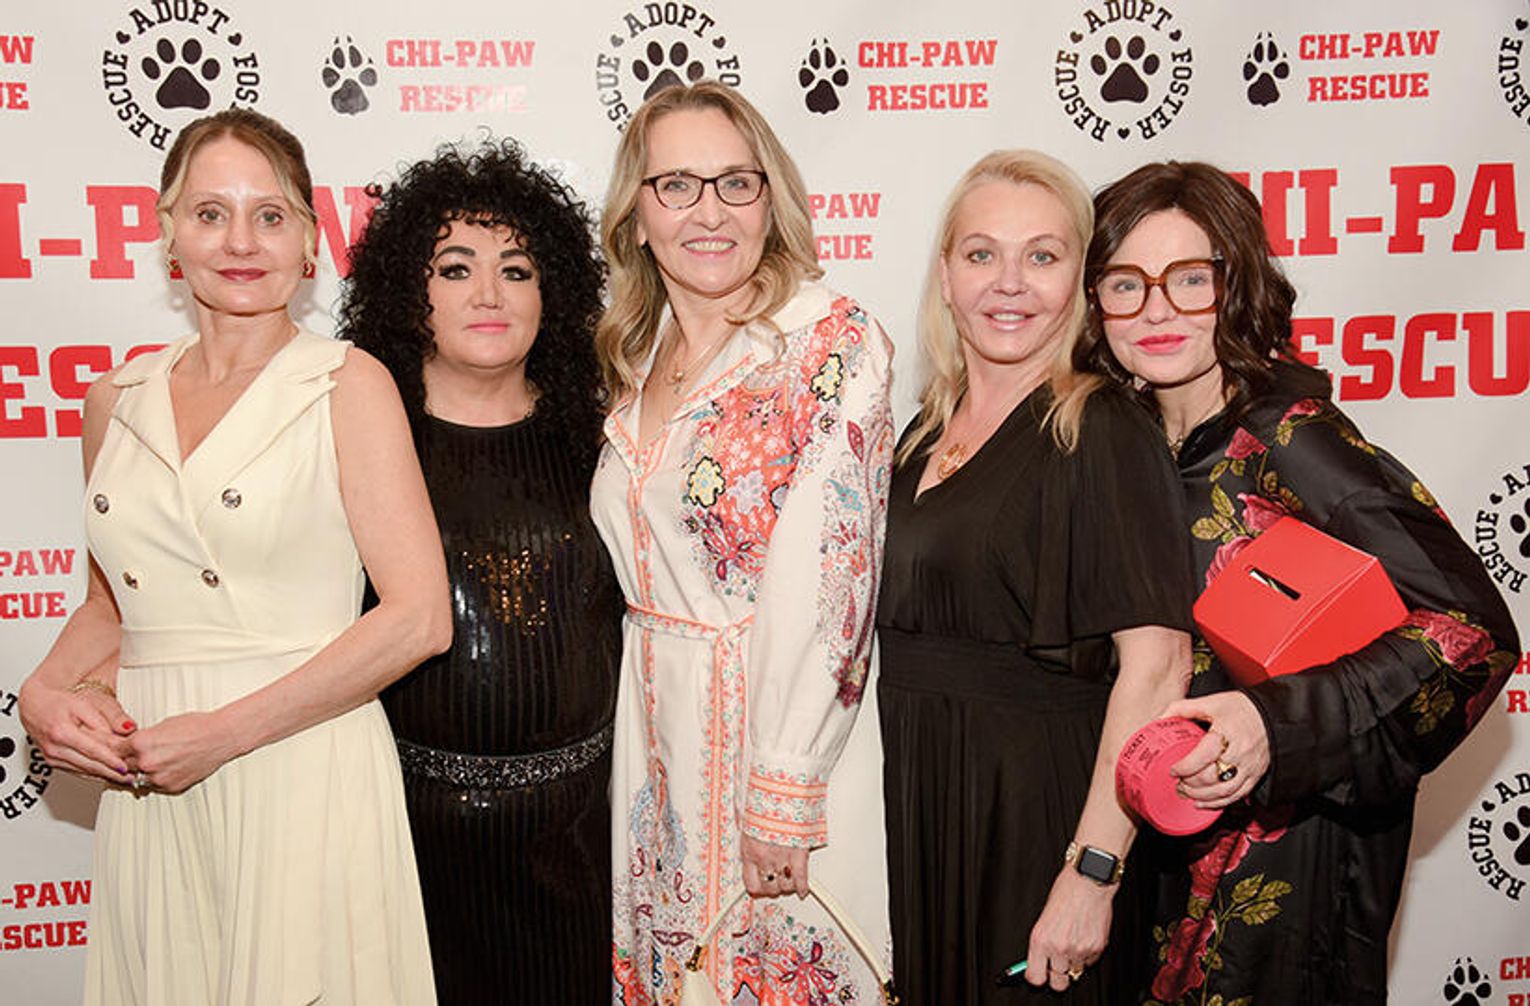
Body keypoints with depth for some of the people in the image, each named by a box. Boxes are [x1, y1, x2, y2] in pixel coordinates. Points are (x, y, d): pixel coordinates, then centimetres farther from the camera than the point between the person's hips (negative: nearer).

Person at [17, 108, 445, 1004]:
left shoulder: (348, 384, -5)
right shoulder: (119, 402, 10)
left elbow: (420, 618, -12)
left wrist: (222, 732, -13)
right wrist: (46, 691, 2)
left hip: (306, 776, -4)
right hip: (147, 796, 4)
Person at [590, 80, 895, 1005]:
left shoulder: (834, 342, -12)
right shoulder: (638, 357, 8)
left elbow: (826, 573, -18)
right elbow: (638, 567, 12)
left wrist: (783, 792, -18)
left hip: (779, 712, -6)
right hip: (654, 715, 6)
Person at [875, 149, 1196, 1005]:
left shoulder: (1103, 434, -15)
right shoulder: (931, 429, 7)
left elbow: (1156, 662, -22)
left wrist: (1094, 872, -25)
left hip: (1036, 810, -6)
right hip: (923, 805, 7)